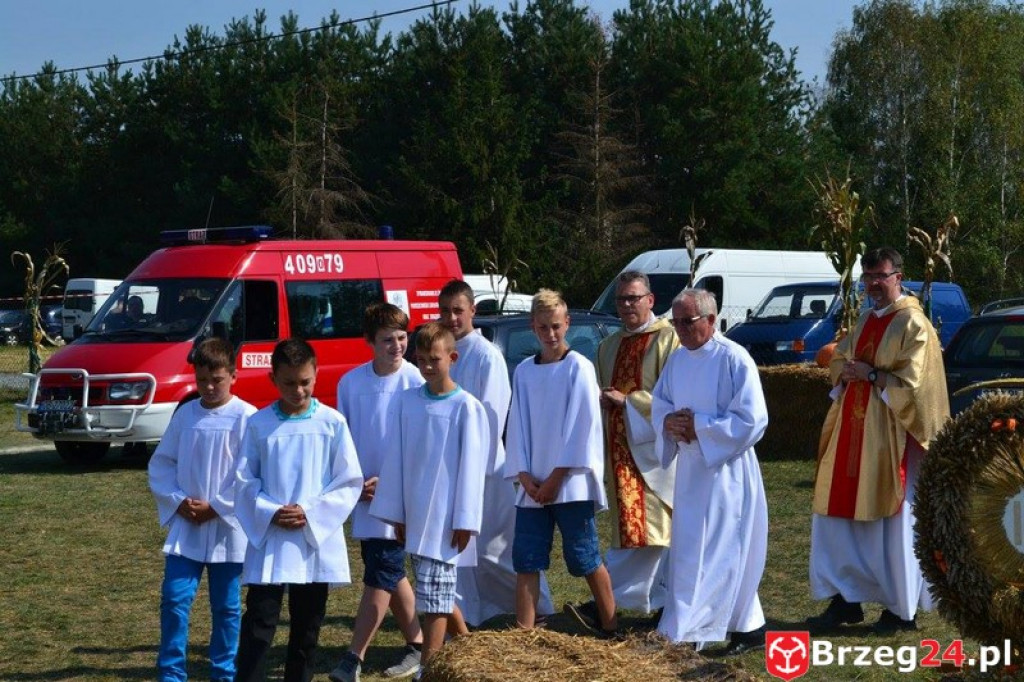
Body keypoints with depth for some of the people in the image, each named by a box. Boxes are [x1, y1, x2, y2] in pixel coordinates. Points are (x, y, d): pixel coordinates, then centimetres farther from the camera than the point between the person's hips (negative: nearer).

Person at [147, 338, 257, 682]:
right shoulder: (185, 414, 4)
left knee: (226, 606, 8)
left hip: (228, 528, -3)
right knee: (174, 599, -3)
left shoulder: (246, 417, -8)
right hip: (185, 527, 3)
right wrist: (178, 501, -6)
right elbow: (161, 463, 9)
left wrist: (216, 507, -13)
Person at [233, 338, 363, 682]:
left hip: (317, 541, 1)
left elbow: (350, 483, -1)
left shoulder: (332, 423, -1)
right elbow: (244, 481, 3)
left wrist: (310, 513, -11)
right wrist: (270, 513, -13)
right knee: (258, 625, -6)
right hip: (268, 541, -1)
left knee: (306, 630, 10)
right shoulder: (258, 425, 0)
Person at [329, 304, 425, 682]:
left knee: (379, 576, -7)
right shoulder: (350, 382, 1)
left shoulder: (415, 382, -11)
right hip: (363, 492, 5)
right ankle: (419, 645, 27)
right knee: (391, 574, 13)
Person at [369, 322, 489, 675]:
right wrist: (396, 513, 7)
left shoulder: (466, 407, -8)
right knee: (439, 591, 11)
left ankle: (427, 666, -3)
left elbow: (472, 465, -7)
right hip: (414, 513, 5)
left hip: (444, 516, -5)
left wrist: (464, 521, -9)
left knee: (434, 593, -6)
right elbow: (396, 459, 7)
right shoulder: (407, 401, 5)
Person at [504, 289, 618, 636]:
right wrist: (526, 478, -4)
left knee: (585, 559, 0)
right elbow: (518, 427, 8)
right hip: (533, 486, 5)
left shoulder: (579, 368, -5)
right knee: (526, 561, 1)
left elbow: (582, 427, -9)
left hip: (571, 483, -4)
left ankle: (610, 627, 13)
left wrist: (556, 478, -11)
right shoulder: (524, 372, 9)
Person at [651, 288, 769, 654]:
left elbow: (752, 419, -18)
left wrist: (698, 426, -17)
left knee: (711, 553, -5)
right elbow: (659, 402, 16)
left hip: (725, 469, -8)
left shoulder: (734, 359, -15)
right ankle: (749, 627, 21)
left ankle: (682, 634, -6)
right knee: (721, 554, 12)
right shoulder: (677, 359, 8)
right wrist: (669, 420, -7)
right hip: (690, 468, 8)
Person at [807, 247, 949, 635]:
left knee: (894, 520, -1)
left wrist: (870, 374, -15)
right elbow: (839, 362, 18)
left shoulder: (913, 324, -8)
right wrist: (846, 371, -3)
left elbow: (910, 381, -15)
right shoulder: (866, 321, 16)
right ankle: (846, 599, 13)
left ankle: (903, 609, 9)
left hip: (890, 432, -8)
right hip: (853, 428, 8)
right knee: (839, 513, 5)